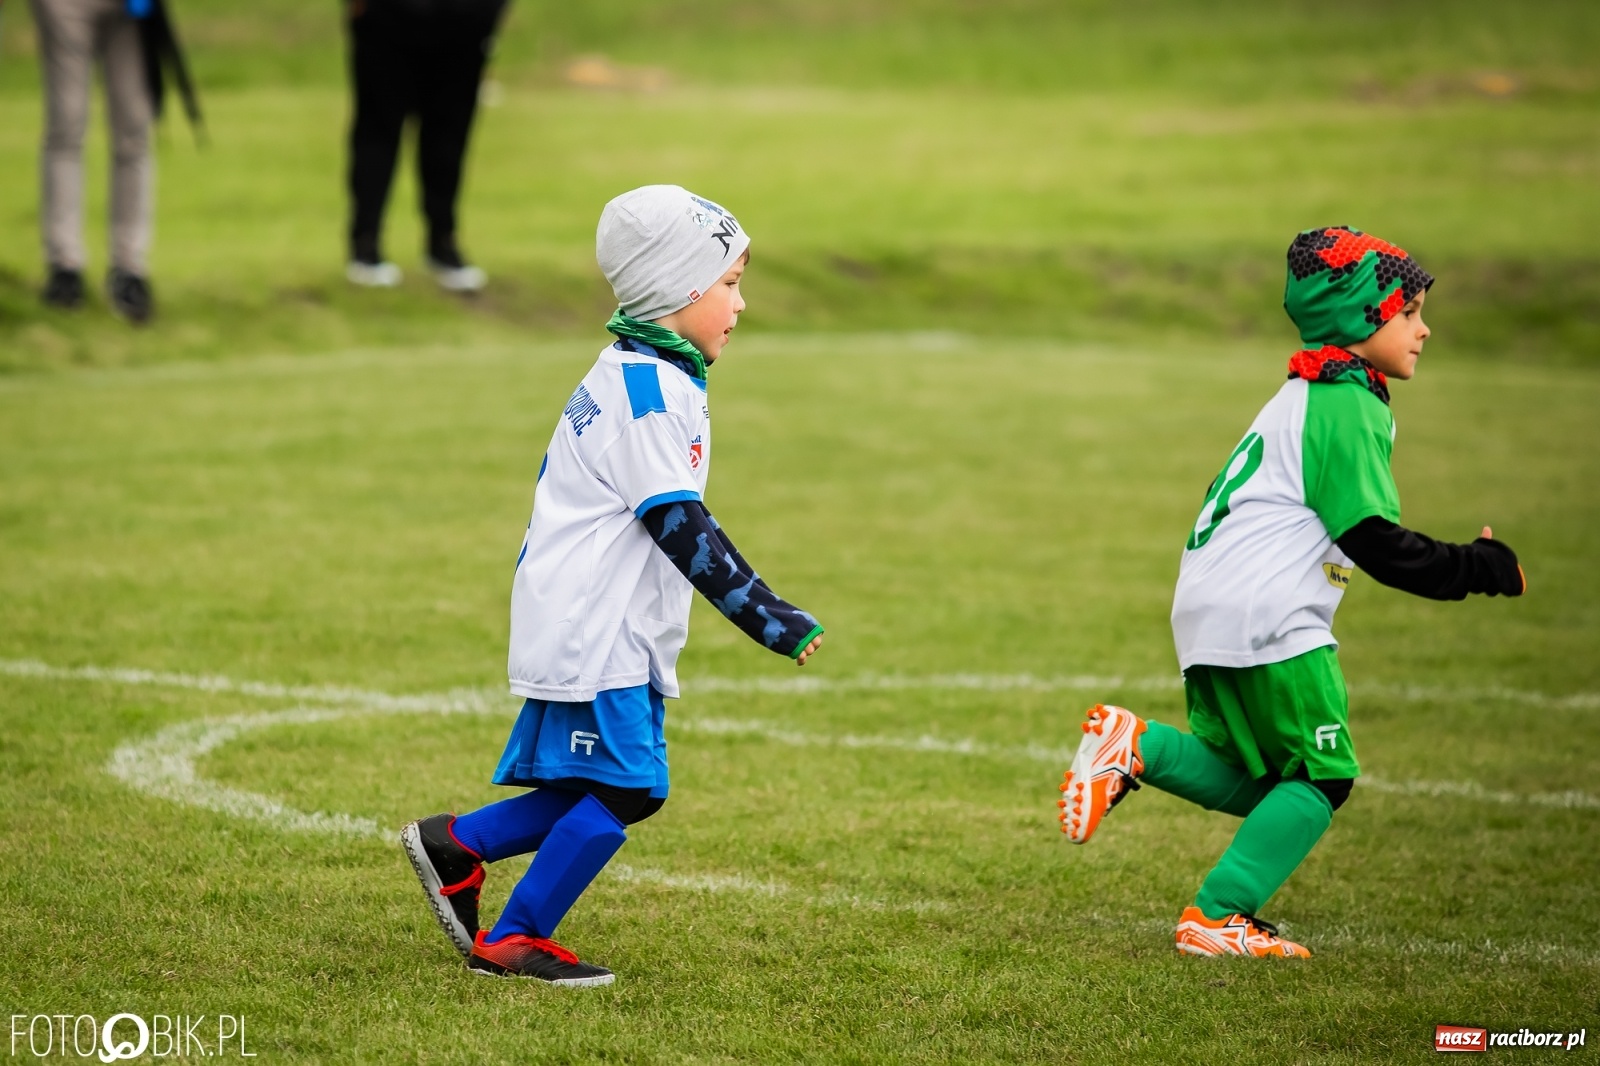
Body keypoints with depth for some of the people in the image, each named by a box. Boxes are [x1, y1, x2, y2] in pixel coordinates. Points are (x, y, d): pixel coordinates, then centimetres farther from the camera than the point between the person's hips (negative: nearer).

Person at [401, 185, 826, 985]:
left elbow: (560, 484, 25)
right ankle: (512, 942, -2)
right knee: (622, 789, -8)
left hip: (613, 632, 10)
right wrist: (767, 617, -21)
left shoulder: (623, 377, 16)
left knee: (611, 791, 12)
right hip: (594, 634, -10)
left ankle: (455, 844, 16)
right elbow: (680, 525, -21)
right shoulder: (651, 389, -16)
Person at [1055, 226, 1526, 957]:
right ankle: (1218, 918, -5)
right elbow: (1375, 541, -16)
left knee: (1256, 782, 15)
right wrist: (1481, 568, -9)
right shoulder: (1346, 408, -10)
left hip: (1208, 616, 10)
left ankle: (1138, 749, -1)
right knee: (1321, 775, -1)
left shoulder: (1306, 398, 22)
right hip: (1267, 617, -10)